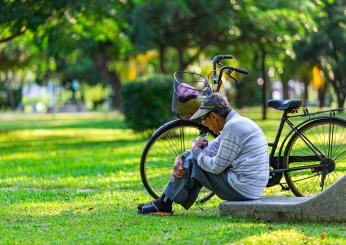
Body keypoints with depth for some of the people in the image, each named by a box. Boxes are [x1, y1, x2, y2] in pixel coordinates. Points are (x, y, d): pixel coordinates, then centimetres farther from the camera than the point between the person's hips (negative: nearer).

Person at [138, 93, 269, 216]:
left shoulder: (233, 127, -19)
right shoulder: (237, 122, 14)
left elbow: (216, 167, -18)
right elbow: (210, 148, 17)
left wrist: (196, 151, -1)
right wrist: (181, 158, 3)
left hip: (240, 188, -10)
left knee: (192, 163, -2)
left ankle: (164, 203, 10)